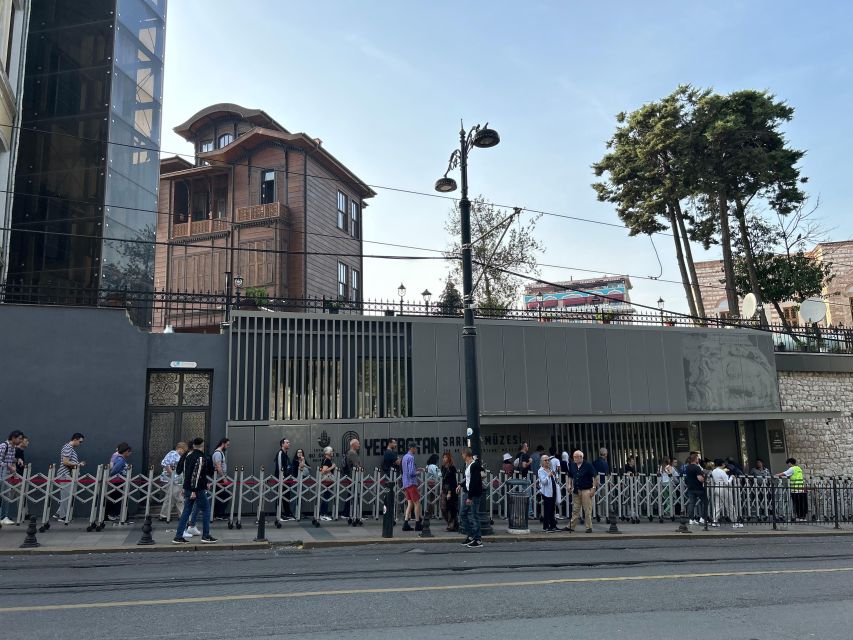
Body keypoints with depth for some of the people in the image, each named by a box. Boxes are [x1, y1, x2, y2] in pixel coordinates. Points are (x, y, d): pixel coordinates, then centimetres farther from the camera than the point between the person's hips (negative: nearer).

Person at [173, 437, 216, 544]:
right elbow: (196, 474, -21)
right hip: (198, 490, -8)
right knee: (206, 509, 4)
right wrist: (194, 490, -21)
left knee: (186, 511, 12)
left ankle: (178, 537, 10)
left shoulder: (188, 456, 11)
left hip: (187, 488, 8)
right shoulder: (201, 458, -15)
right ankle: (206, 536, 6)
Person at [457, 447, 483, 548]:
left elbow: (474, 483, -23)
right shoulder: (467, 465, 10)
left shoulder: (474, 466, -20)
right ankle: (471, 535, 25)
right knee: (463, 514, 14)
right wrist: (461, 485, 19)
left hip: (474, 494, -10)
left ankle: (478, 540, 5)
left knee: (474, 516, -4)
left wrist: (470, 497, -23)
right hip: (467, 493, 10)